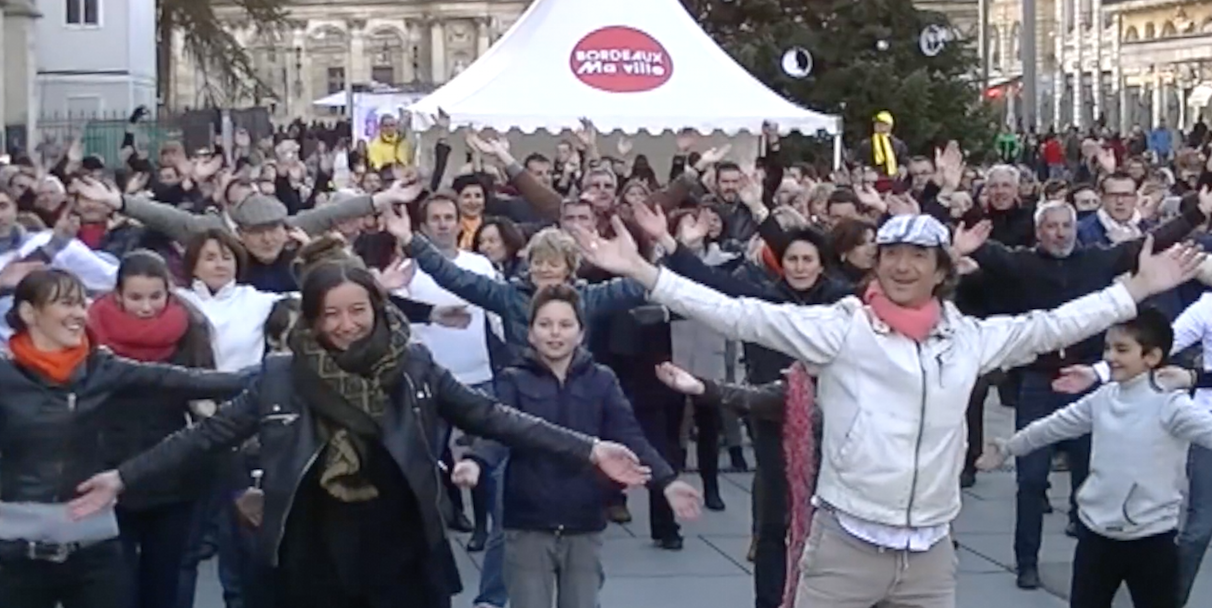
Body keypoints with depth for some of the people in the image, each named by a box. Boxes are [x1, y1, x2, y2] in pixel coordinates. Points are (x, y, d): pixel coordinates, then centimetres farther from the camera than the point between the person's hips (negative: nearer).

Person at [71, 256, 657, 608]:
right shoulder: (280, 377, -3)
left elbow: (491, 417, 0)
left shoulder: (413, 366, -2)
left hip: (403, 561, 0)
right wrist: (122, 478, -2)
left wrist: (588, 450, -5)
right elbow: (209, 433, 3)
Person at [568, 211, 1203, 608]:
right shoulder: (840, 328, -7)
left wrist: (1138, 288, 17)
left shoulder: (969, 339, 6)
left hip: (930, 551, 4)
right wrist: (641, 271, -19)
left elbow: (1050, 327, 16)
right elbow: (739, 316, -13)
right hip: (846, 543, -4)